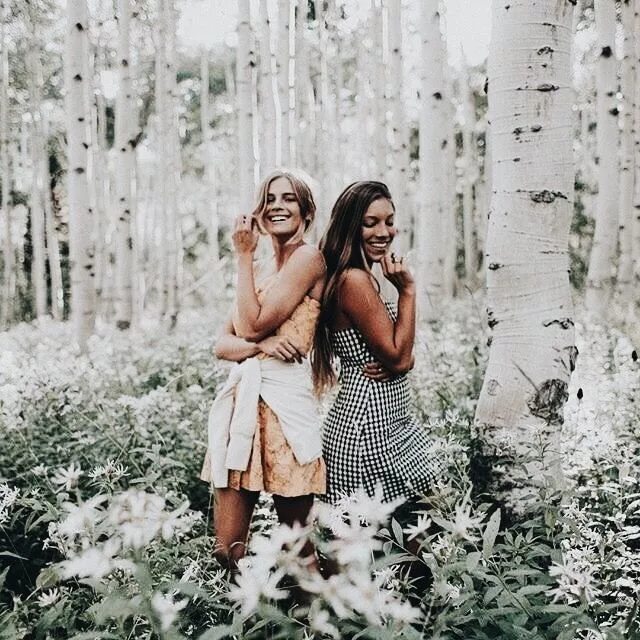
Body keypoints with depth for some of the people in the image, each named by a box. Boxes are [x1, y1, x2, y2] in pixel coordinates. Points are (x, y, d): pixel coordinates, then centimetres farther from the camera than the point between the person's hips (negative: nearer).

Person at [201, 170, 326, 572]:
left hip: (284, 399, -7)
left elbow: (253, 324, -9)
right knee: (227, 548, 5)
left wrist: (244, 255, -1)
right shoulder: (260, 271, 21)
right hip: (242, 398, 7)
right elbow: (223, 344, 12)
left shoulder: (308, 257, -2)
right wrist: (260, 345, -10)